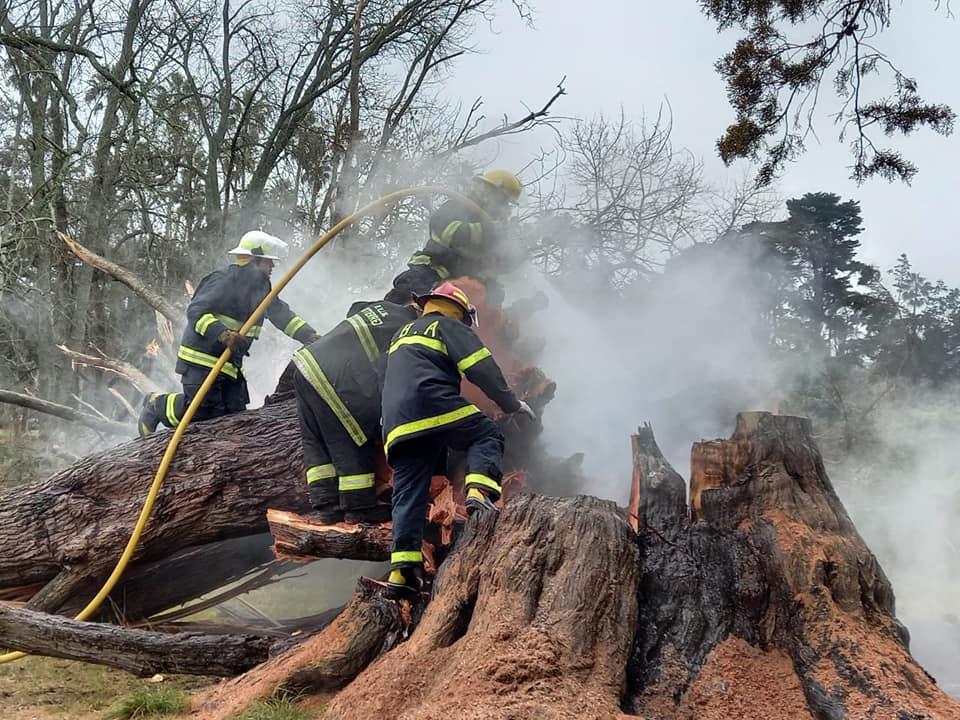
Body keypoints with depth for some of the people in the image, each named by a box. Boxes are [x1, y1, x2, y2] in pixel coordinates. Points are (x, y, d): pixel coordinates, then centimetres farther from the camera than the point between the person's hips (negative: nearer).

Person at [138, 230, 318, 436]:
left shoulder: (259, 286, 13)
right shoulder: (224, 280, -16)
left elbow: (281, 313, 10)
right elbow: (196, 311, -23)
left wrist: (309, 336, -4)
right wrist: (223, 334, -37)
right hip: (201, 359, -9)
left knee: (235, 411, 0)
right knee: (200, 410, -10)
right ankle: (156, 405, 20)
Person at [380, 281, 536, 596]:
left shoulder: (402, 334, 35)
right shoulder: (450, 327, 11)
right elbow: (483, 369, 0)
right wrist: (512, 403, 9)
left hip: (397, 424, 6)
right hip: (434, 405, -6)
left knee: (408, 493, 4)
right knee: (487, 435, 10)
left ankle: (403, 568, -7)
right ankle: (479, 491, -18)